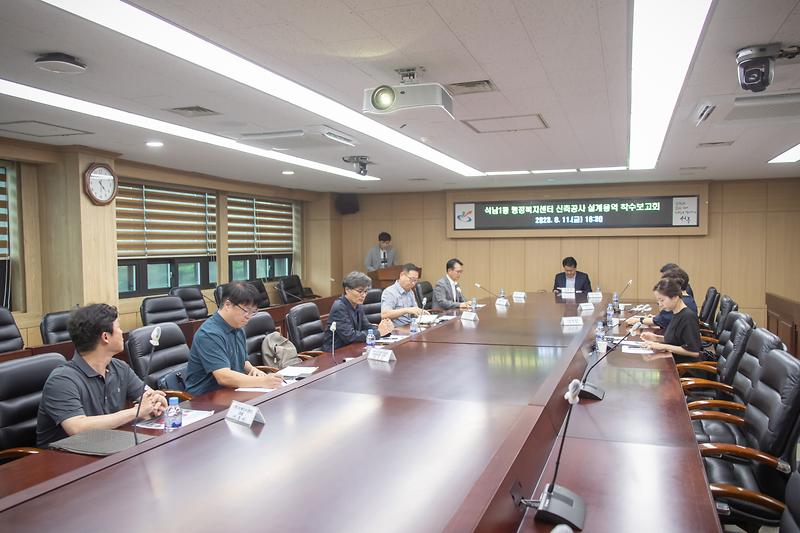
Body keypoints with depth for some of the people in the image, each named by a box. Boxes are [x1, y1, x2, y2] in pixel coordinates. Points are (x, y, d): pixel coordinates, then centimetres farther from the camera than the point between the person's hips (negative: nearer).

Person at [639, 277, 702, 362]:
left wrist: (664, 346, -19)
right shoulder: (675, 313, 8)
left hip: (685, 366, -8)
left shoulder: (688, 317, -17)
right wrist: (656, 338, 5)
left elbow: (694, 352, -20)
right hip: (673, 361, 8)